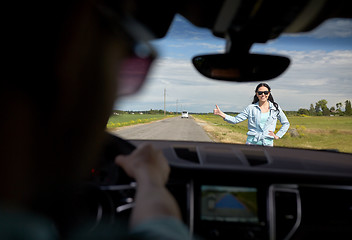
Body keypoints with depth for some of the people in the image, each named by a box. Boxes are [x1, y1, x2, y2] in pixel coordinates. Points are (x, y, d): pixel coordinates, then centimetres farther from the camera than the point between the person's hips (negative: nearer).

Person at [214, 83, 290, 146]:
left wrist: (277, 136, 8)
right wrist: (221, 114, -10)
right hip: (252, 142, -1)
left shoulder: (275, 108, 8)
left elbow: (286, 123, 19)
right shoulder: (251, 108, 5)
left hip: (268, 143, 1)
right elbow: (236, 120, 2)